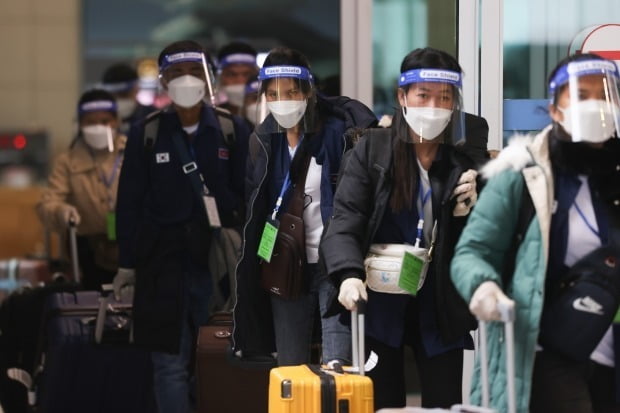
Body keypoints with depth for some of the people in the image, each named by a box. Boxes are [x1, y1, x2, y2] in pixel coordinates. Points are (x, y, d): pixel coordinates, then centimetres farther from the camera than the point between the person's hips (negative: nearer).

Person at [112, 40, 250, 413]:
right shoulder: (146, 134, 4)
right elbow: (130, 202, 6)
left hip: (219, 260, 0)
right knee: (171, 362, -1)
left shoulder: (233, 130, 4)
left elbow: (249, 196, 5)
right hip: (164, 263, 0)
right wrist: (127, 265, 5)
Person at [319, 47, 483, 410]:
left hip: (440, 307, 1)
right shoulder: (373, 149, -1)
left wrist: (471, 210, -14)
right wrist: (350, 275, -26)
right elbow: (346, 219, -9)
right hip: (380, 302, -1)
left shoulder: (467, 159, 3)